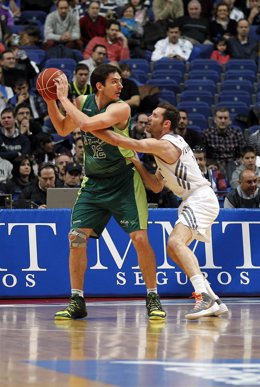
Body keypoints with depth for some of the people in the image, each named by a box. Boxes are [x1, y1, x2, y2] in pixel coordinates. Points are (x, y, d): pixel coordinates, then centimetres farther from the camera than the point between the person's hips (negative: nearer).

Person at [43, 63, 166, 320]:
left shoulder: (120, 108, -19)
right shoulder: (83, 102, -1)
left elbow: (87, 124, -33)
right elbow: (63, 129, 14)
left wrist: (64, 98, -24)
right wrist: (51, 101, 1)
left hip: (124, 182, -5)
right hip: (94, 182, 5)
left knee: (140, 238, -10)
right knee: (76, 237, -4)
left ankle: (152, 298, 3)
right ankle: (77, 301, 6)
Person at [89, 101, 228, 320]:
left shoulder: (164, 145, -14)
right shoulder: (168, 145, 18)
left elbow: (122, 142, -22)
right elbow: (157, 186, 20)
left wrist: (90, 127, -16)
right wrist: (137, 164, 8)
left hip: (201, 199, -11)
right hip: (193, 201, 11)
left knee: (175, 242, -26)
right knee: (175, 248, 14)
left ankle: (205, 298, -37)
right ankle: (214, 302, 14)